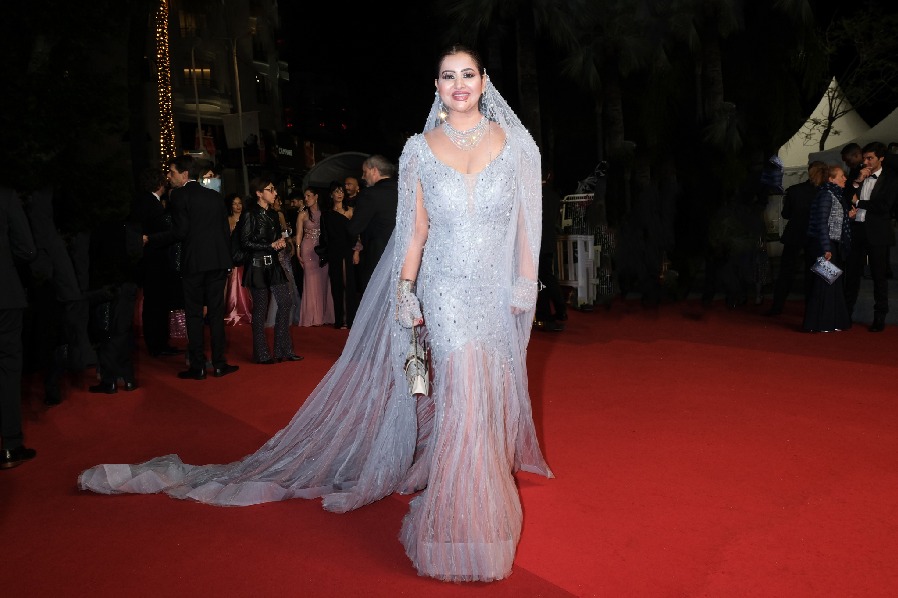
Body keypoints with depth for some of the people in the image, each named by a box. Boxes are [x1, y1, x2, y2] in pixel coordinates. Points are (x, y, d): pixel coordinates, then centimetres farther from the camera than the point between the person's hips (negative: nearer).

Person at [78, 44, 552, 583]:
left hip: (498, 291, 2)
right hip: (444, 290, -2)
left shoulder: (513, 142, 5)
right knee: (461, 395, -6)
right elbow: (416, 228, 1)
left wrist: (527, 284, -1)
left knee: (491, 392, 9)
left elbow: (524, 220, 5)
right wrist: (406, 290, -7)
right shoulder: (421, 149, 3)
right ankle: (464, 513, 13)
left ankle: (485, 484, 34)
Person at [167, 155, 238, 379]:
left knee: (194, 314, 3)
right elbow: (225, 229, 9)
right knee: (216, 312, 9)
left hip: (193, 261, -4)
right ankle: (219, 364, 11)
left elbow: (181, 231, -12)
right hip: (218, 260, 4)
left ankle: (198, 367, 5)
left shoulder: (179, 195, -6)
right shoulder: (214, 196, 10)